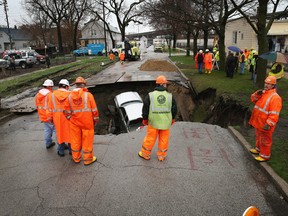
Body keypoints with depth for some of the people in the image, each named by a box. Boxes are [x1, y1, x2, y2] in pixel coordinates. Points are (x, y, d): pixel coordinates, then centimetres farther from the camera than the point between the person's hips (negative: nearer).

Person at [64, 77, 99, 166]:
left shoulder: (70, 96, 1)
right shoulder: (88, 95, -9)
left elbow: (67, 110, 4)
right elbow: (94, 109, -8)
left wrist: (69, 118, 18)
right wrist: (96, 119, 4)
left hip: (74, 122, 3)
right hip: (87, 122, -3)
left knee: (75, 140, 15)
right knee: (87, 140, 8)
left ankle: (76, 158, 30)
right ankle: (88, 159, 19)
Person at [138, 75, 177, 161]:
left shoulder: (150, 95, -9)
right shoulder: (170, 96, -4)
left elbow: (145, 109, -4)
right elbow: (174, 109, 4)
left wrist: (145, 119, 10)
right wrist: (172, 119, 20)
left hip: (153, 122, -1)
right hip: (165, 122, 1)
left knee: (150, 138, 13)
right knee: (164, 139, 14)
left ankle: (145, 154, 28)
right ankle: (161, 156, 27)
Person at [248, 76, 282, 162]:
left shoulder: (275, 97, -21)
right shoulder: (263, 93, 6)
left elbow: (274, 113, -25)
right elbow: (253, 99, 10)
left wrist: (269, 124, -28)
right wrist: (257, 94, -10)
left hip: (265, 124, -8)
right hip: (258, 122, 8)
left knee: (265, 140, 6)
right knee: (258, 137, 26)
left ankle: (265, 155, 21)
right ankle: (258, 149, 46)